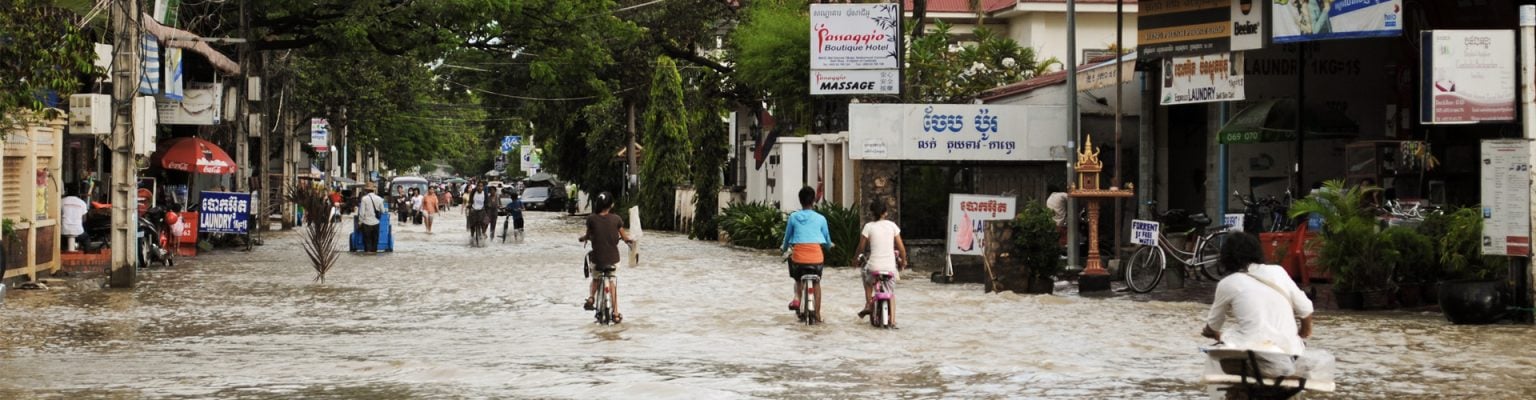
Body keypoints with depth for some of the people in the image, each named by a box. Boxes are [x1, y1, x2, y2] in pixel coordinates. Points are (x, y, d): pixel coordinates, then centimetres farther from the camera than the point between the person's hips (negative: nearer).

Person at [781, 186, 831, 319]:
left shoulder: (793, 217, 2)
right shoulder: (820, 218, 2)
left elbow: (787, 238, 13)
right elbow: (827, 242, 14)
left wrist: (784, 248, 35)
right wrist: (829, 246, 38)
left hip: (798, 257, 0)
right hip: (816, 257, 0)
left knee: (798, 280, 28)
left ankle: (796, 298, 3)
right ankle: (817, 314, 22)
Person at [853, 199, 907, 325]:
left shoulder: (869, 227, -3)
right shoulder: (892, 225, 2)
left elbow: (861, 247, 2)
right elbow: (901, 247, 3)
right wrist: (903, 261, 19)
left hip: (874, 266, -1)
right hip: (890, 266, 1)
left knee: (867, 280, 34)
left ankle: (868, 304, 24)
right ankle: (892, 319, 11)